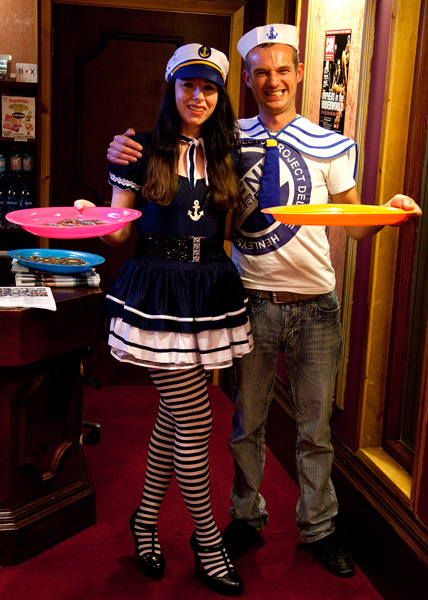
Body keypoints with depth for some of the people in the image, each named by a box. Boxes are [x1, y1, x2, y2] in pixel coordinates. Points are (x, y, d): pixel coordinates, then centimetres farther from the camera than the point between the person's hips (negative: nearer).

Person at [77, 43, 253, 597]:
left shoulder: (224, 156, 11)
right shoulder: (143, 152, -1)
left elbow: (227, 227, 15)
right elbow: (117, 232, 0)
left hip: (210, 292, 5)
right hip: (160, 293, -5)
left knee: (174, 414, 12)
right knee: (193, 420, -3)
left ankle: (146, 516, 32)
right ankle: (206, 538, 16)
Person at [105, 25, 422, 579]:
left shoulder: (330, 146, 2)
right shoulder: (228, 140, 2)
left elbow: (355, 226, 5)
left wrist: (390, 211, -16)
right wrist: (127, 154, -11)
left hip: (313, 305, 0)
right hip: (252, 301, 1)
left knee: (315, 428, 12)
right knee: (246, 424, 14)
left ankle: (318, 528, 31)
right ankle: (247, 517, 35)